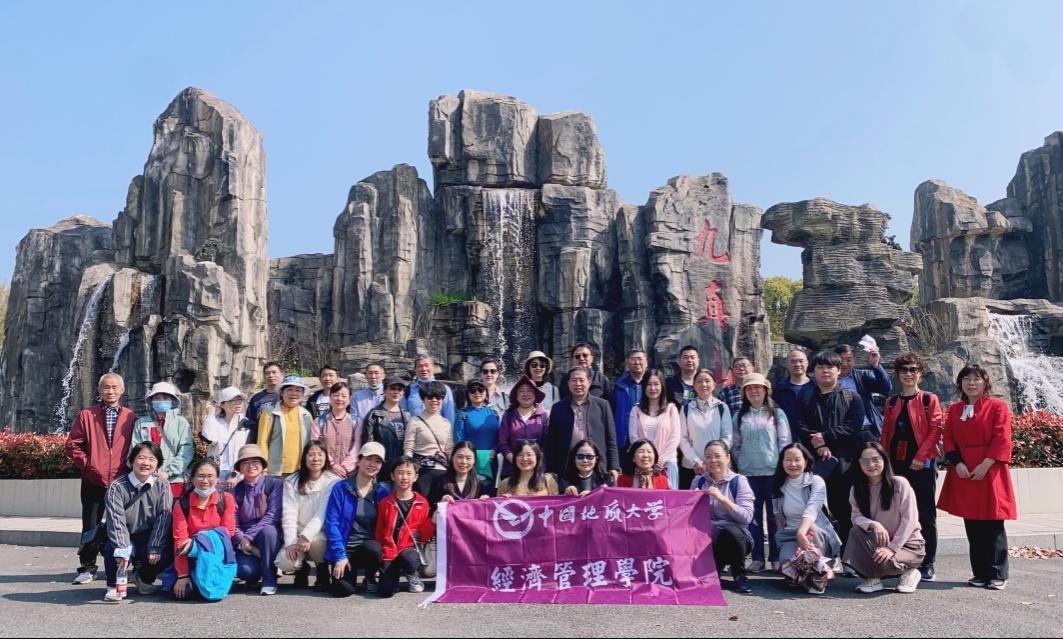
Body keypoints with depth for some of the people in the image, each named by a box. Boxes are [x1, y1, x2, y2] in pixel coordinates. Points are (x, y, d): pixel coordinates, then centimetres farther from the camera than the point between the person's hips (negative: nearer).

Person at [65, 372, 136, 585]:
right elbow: (72, 444, 4)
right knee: (91, 526, 5)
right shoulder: (86, 415, 6)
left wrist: (129, 470, -4)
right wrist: (86, 464, -5)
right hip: (93, 482, 0)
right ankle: (87, 567, 16)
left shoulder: (131, 418, 6)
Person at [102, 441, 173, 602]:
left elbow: (163, 519, -11)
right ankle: (114, 586, -2)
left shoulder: (162, 487, -4)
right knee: (112, 550, -33)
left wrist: (155, 548, -21)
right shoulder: (117, 487, -10)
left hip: (149, 539, 2)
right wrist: (122, 550, -31)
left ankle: (144, 578, 10)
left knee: (166, 554, -26)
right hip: (125, 539, -1)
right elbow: (116, 520, -19)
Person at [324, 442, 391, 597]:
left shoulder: (382, 492, 4)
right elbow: (331, 523, -7)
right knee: (343, 589, -25)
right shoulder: (340, 488, -3)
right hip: (345, 548, -2)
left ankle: (370, 578, 0)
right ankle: (348, 569, 12)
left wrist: (384, 548, -9)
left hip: (371, 546, 2)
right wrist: (340, 555, -14)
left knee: (372, 549, -34)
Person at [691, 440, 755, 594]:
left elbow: (747, 517, -14)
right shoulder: (698, 481, 9)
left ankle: (739, 575, -10)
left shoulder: (739, 481, -2)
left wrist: (722, 499, -23)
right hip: (706, 538, 3)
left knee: (729, 530, -36)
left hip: (735, 536, -2)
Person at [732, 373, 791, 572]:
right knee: (753, 516, 5)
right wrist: (741, 463, 6)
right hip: (748, 473, 2)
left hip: (773, 471, -2)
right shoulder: (740, 416, 10)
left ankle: (776, 558, 10)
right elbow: (736, 445, 13)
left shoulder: (777, 413, 3)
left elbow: (785, 442, 0)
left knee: (774, 515, 2)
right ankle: (757, 558, 12)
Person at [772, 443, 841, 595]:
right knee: (790, 564, -33)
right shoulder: (778, 485, 8)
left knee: (811, 529, -39)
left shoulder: (816, 481, -6)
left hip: (819, 535, -2)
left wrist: (801, 532, -44)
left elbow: (811, 509, -25)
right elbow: (778, 517, 9)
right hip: (790, 536, 2)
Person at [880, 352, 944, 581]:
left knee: (926, 515, 0)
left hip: (923, 465, -4)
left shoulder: (929, 400, 1)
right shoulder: (891, 403, 12)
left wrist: (921, 457, -14)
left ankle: (927, 565, 8)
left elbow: (936, 430, -7)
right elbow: (885, 434, 12)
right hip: (897, 465, 4)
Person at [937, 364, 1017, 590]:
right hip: (963, 472, 4)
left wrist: (985, 465, -16)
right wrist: (957, 463, -7)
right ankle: (980, 574, 15)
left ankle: (997, 575, 7)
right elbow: (948, 439, 9)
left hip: (989, 472, -4)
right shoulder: (954, 409, 12)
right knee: (972, 527, 7)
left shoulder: (998, 407, -1)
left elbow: (1002, 440, -8)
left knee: (993, 526, -2)